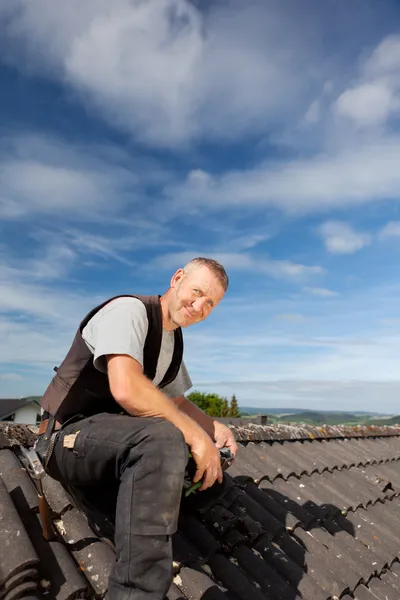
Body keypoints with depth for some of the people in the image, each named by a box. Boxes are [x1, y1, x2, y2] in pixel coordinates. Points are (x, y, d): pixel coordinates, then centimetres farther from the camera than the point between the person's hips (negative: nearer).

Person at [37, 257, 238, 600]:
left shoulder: (174, 340, 11)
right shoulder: (130, 310, -17)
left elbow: (177, 403, 20)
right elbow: (126, 389, -33)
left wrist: (215, 428, 2)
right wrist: (196, 436, -26)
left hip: (117, 442, 9)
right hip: (68, 436, -9)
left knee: (216, 472, 9)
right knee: (164, 437, -36)